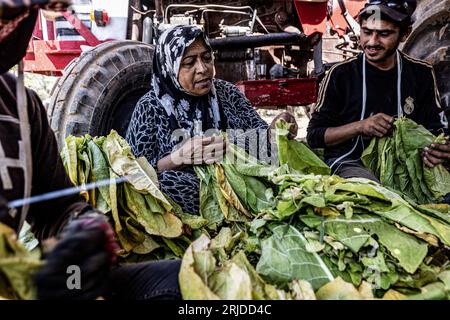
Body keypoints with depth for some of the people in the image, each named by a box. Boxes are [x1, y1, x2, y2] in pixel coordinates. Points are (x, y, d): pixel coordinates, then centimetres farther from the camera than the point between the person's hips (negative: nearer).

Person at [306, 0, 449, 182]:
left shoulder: (421, 74, 6)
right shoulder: (341, 74, -3)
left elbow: (435, 127, 13)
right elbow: (314, 136, -1)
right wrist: (360, 126, -16)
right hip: (350, 163, -3)